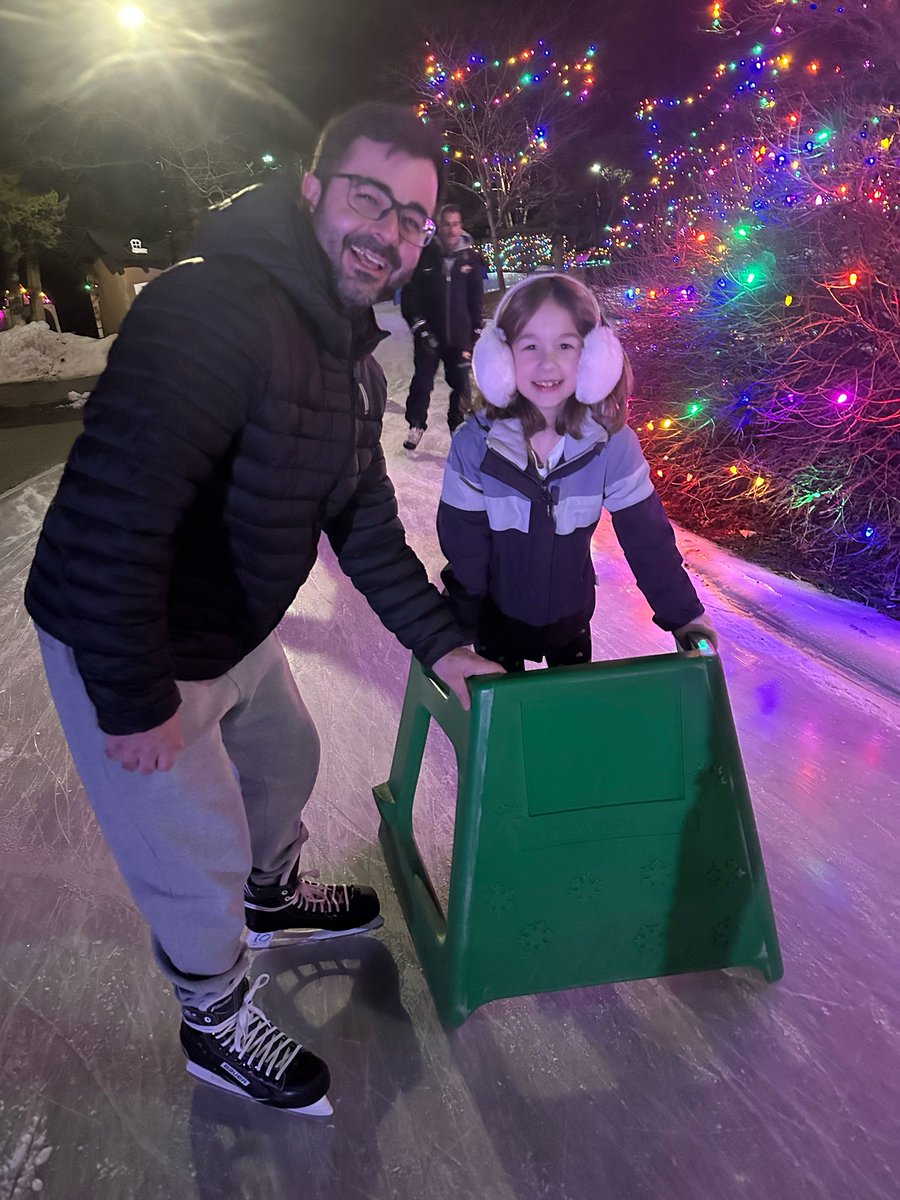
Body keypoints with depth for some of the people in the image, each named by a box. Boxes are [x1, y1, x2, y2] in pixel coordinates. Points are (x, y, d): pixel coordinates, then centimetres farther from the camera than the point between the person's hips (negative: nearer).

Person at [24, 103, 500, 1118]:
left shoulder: (351, 356, 2)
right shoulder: (213, 311, -30)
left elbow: (363, 522, 7)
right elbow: (107, 519, -35)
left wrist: (440, 642, 5)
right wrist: (134, 701, -27)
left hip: (239, 633, 9)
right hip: (132, 654, -9)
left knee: (284, 761, 29)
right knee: (201, 858, 7)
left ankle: (273, 896, 61)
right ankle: (217, 1022, 37)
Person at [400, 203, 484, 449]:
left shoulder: (471, 258, 3)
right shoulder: (425, 256, -3)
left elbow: (476, 297, 9)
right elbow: (409, 293, -2)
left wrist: (476, 331, 8)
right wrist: (418, 325, -10)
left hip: (460, 336, 1)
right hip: (428, 335, -1)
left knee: (461, 384, 5)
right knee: (422, 382, 4)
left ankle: (459, 426, 23)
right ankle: (416, 425, 22)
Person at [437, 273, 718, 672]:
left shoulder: (613, 444, -18)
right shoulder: (475, 443, -20)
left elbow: (647, 537, -11)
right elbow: (462, 546, -13)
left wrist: (684, 615, -9)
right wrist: (462, 626, -11)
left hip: (572, 615, 1)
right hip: (497, 617, -1)